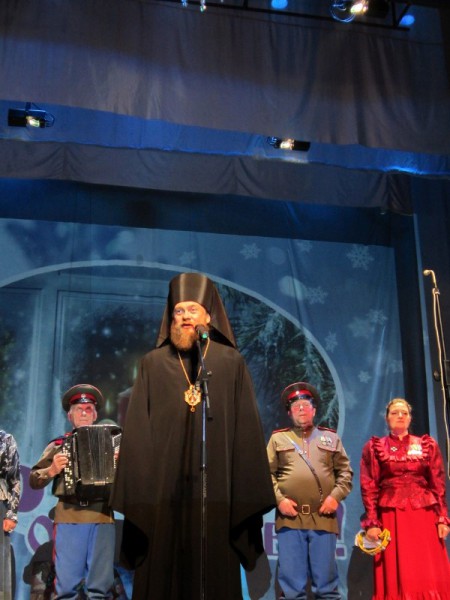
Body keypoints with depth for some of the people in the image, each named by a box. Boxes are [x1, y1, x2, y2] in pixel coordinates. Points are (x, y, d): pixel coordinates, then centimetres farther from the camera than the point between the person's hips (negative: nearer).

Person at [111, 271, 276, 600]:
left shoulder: (232, 363, 4)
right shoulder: (153, 364, 6)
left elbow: (246, 430, 1)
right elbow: (137, 432, 4)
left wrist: (247, 494, -3)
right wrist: (136, 492, -3)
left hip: (215, 490, 0)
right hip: (163, 489, 1)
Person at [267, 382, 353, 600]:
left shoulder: (331, 438, 16)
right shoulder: (278, 438, 12)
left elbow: (345, 471, 11)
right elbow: (268, 473, 6)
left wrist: (336, 496, -3)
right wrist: (279, 499, -6)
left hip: (323, 517, 1)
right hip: (290, 517, -1)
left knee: (326, 578, 4)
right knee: (291, 581, 1)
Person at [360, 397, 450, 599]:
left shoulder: (428, 445, 10)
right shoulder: (374, 447, 5)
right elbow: (368, 488, -1)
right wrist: (371, 523, -9)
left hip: (424, 515, 2)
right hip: (390, 516, -1)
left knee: (430, 575, 0)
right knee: (396, 575, 0)